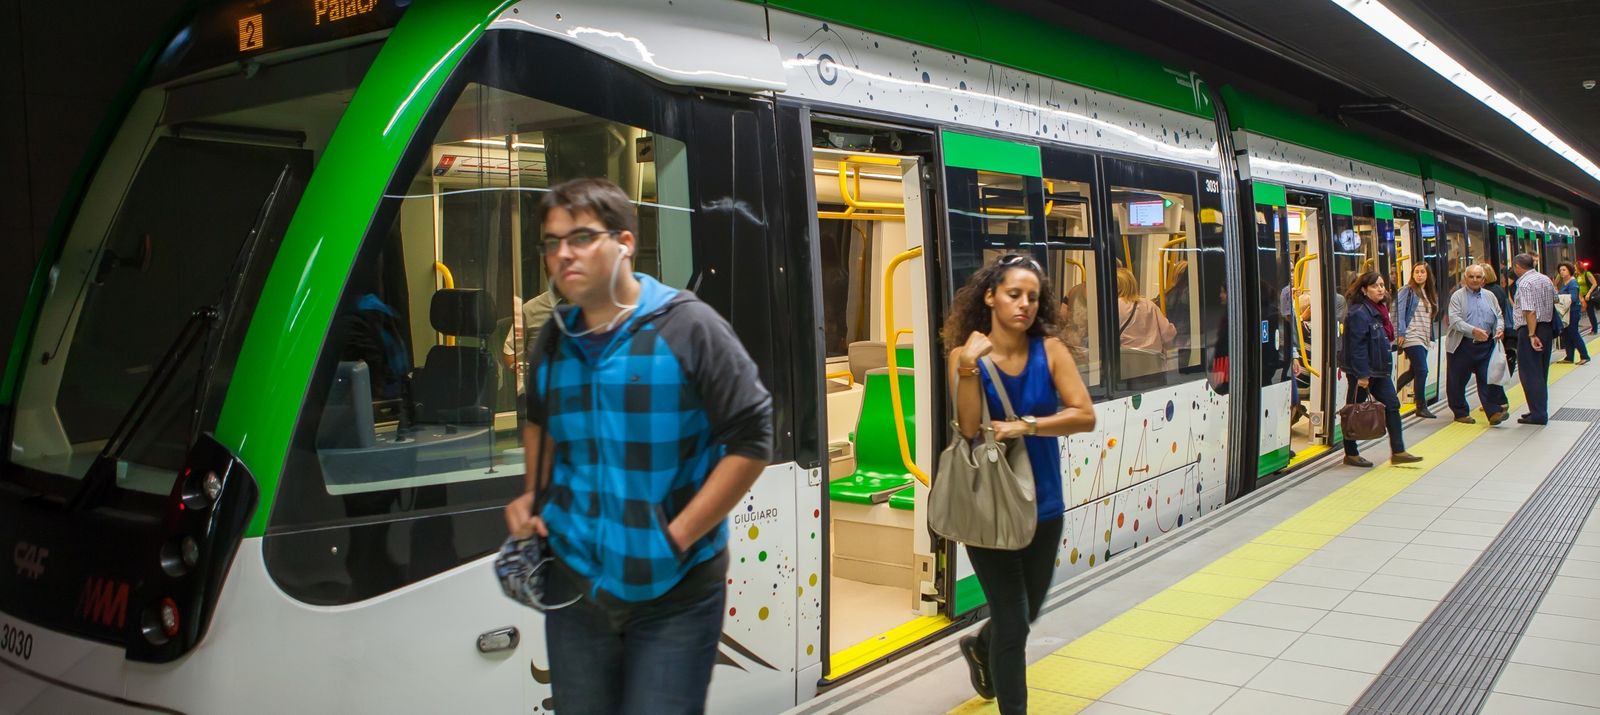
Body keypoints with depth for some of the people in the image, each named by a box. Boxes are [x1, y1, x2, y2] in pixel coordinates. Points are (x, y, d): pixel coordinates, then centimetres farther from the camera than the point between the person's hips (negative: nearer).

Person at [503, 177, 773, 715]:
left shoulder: (687, 327, -12)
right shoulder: (553, 343, 5)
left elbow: (751, 438, -13)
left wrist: (678, 536, -15)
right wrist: (533, 497, 10)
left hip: (675, 592, -5)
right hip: (574, 586, 5)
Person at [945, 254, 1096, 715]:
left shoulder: (1049, 350, -7)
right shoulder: (965, 353, -11)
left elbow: (1085, 416, -14)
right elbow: (969, 429, -21)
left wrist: (1025, 426, -25)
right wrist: (969, 369, -31)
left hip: (1043, 502, 4)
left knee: (1028, 609, 23)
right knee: (1012, 620, -1)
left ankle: (980, 649, 54)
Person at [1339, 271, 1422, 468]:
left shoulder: (1379, 309, 13)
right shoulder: (1359, 313, -18)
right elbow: (1357, 346, -22)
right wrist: (1362, 375, -23)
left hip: (1379, 370, 10)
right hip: (1362, 372, -9)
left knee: (1392, 405, 5)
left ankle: (1398, 452, 9)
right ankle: (1351, 454, 12)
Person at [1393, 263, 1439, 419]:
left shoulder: (1429, 294, 16)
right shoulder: (1407, 290, -6)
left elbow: (1430, 317, 23)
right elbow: (1399, 311, -13)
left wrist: (1431, 335, 15)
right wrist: (1401, 333, -18)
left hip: (1424, 339, 8)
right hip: (1411, 337, -8)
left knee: (1413, 371, 11)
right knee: (1422, 370, -10)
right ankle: (1421, 407, -2)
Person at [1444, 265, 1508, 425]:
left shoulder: (1490, 296, 13)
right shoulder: (1457, 296, -2)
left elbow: (1499, 316, 16)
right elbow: (1455, 320, -14)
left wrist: (1500, 328, -7)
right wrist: (1473, 330, -28)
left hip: (1486, 345, 3)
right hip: (1462, 345, -3)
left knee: (1488, 379, -4)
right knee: (1457, 381, 4)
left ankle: (1494, 412, -4)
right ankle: (1461, 413, 17)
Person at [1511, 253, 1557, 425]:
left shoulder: (1524, 283, -15)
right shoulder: (1546, 279, 11)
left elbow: (1530, 312, -22)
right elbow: (1554, 302, 19)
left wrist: (1532, 335, -24)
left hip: (1530, 329, -8)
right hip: (1547, 327, 8)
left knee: (1530, 374, -3)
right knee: (1541, 373, 16)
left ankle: (1537, 414, -4)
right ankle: (1540, 410, 22)